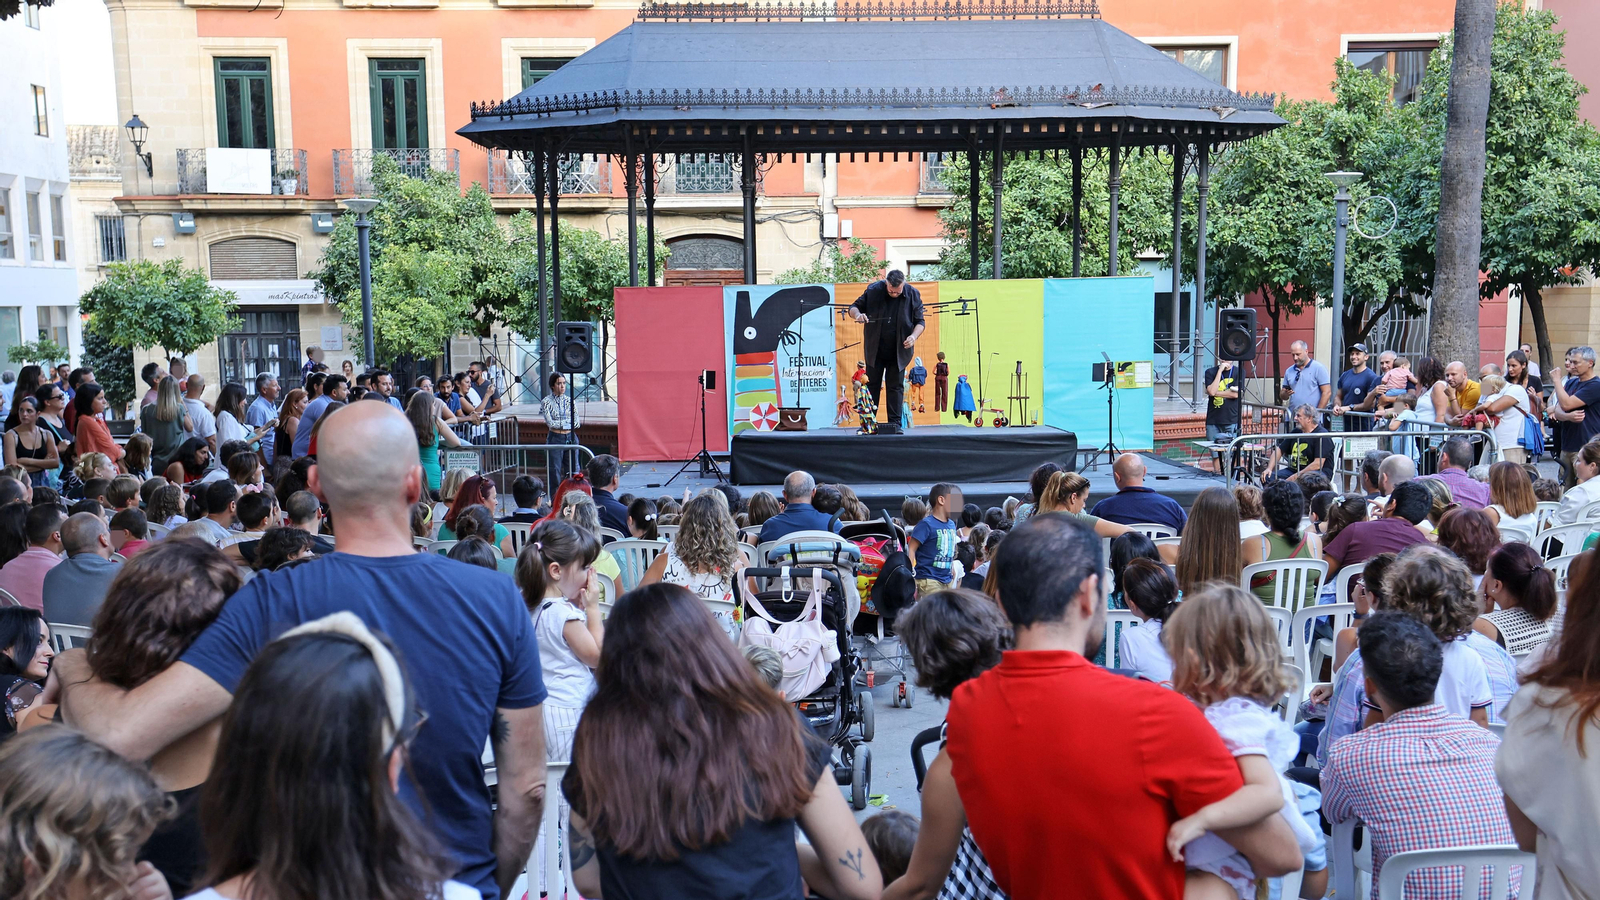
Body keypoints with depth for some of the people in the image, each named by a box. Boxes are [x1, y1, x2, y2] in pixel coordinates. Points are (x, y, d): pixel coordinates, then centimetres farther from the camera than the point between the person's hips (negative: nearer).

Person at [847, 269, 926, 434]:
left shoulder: (913, 295, -6)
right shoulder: (873, 290, -8)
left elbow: (919, 321, 0)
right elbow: (853, 307, 2)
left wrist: (914, 336, -20)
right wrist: (857, 314, -22)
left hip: (899, 351, 0)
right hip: (875, 350, 0)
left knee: (896, 387, 2)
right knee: (872, 385, 5)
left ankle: (895, 424, 6)